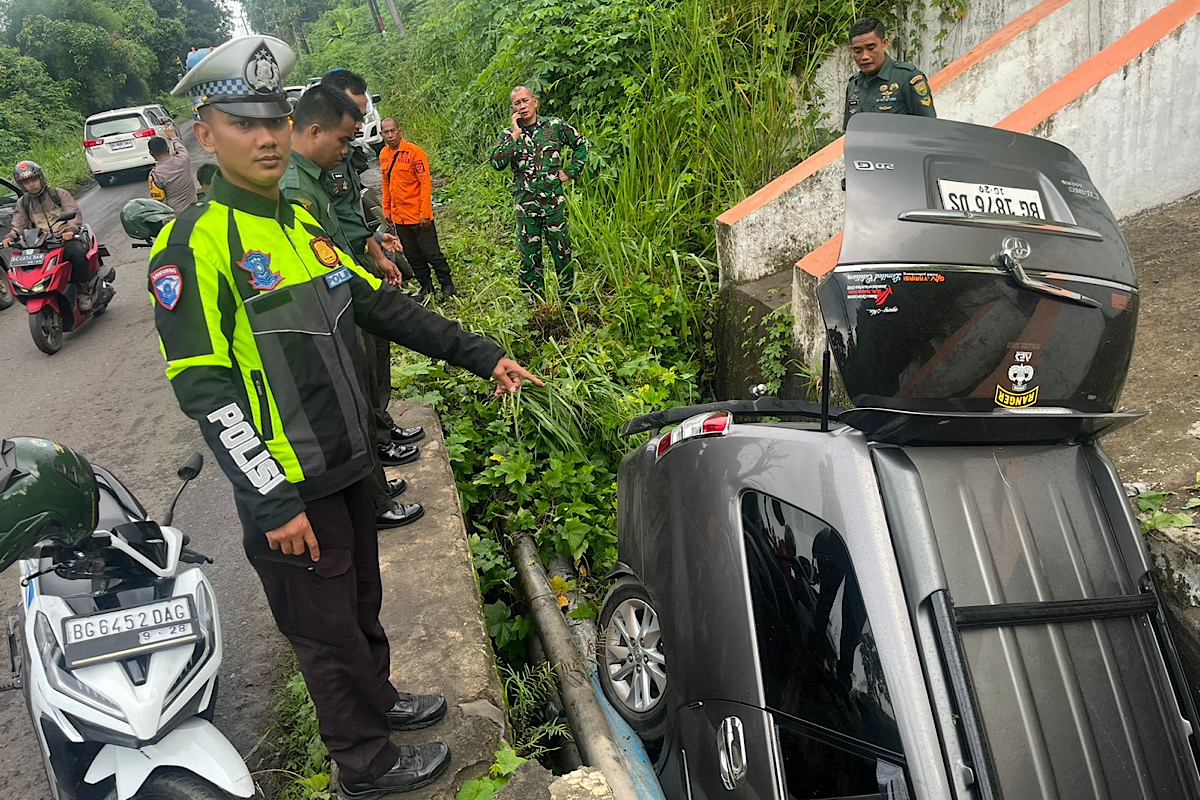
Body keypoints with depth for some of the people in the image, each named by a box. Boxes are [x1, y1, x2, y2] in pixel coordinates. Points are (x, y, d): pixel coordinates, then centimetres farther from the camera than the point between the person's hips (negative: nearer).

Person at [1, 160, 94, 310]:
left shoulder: (60, 194, 9)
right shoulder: (22, 203, 19)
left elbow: (75, 213, -3)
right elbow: (19, 225, 10)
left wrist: (71, 229, -24)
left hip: (66, 238, -3)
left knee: (78, 253, -38)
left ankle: (83, 290, -21)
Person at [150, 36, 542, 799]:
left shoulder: (302, 221, 9)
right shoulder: (193, 242, -16)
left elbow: (385, 306, 11)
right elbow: (203, 388, -21)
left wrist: (482, 355, 8)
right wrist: (271, 502, -23)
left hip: (349, 464, 8)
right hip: (288, 487, -7)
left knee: (363, 600, 24)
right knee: (329, 629, 9)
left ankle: (378, 700, 46)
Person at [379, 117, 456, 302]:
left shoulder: (414, 152, -12)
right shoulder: (383, 155, 7)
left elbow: (425, 183, -14)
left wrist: (425, 213, -17)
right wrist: (386, 210, 13)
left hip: (418, 216, -6)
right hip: (399, 216, 6)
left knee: (431, 252, -1)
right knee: (412, 255, 13)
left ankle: (447, 285, 14)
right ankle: (426, 286, 26)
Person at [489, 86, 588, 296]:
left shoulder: (555, 126, 1)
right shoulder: (507, 135, 1)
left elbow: (581, 144, 14)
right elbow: (497, 163, -16)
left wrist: (570, 172, 7)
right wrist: (516, 135, -16)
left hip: (554, 202, 0)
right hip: (525, 205, 0)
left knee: (562, 251, 7)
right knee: (529, 256, 6)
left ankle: (568, 294, 24)